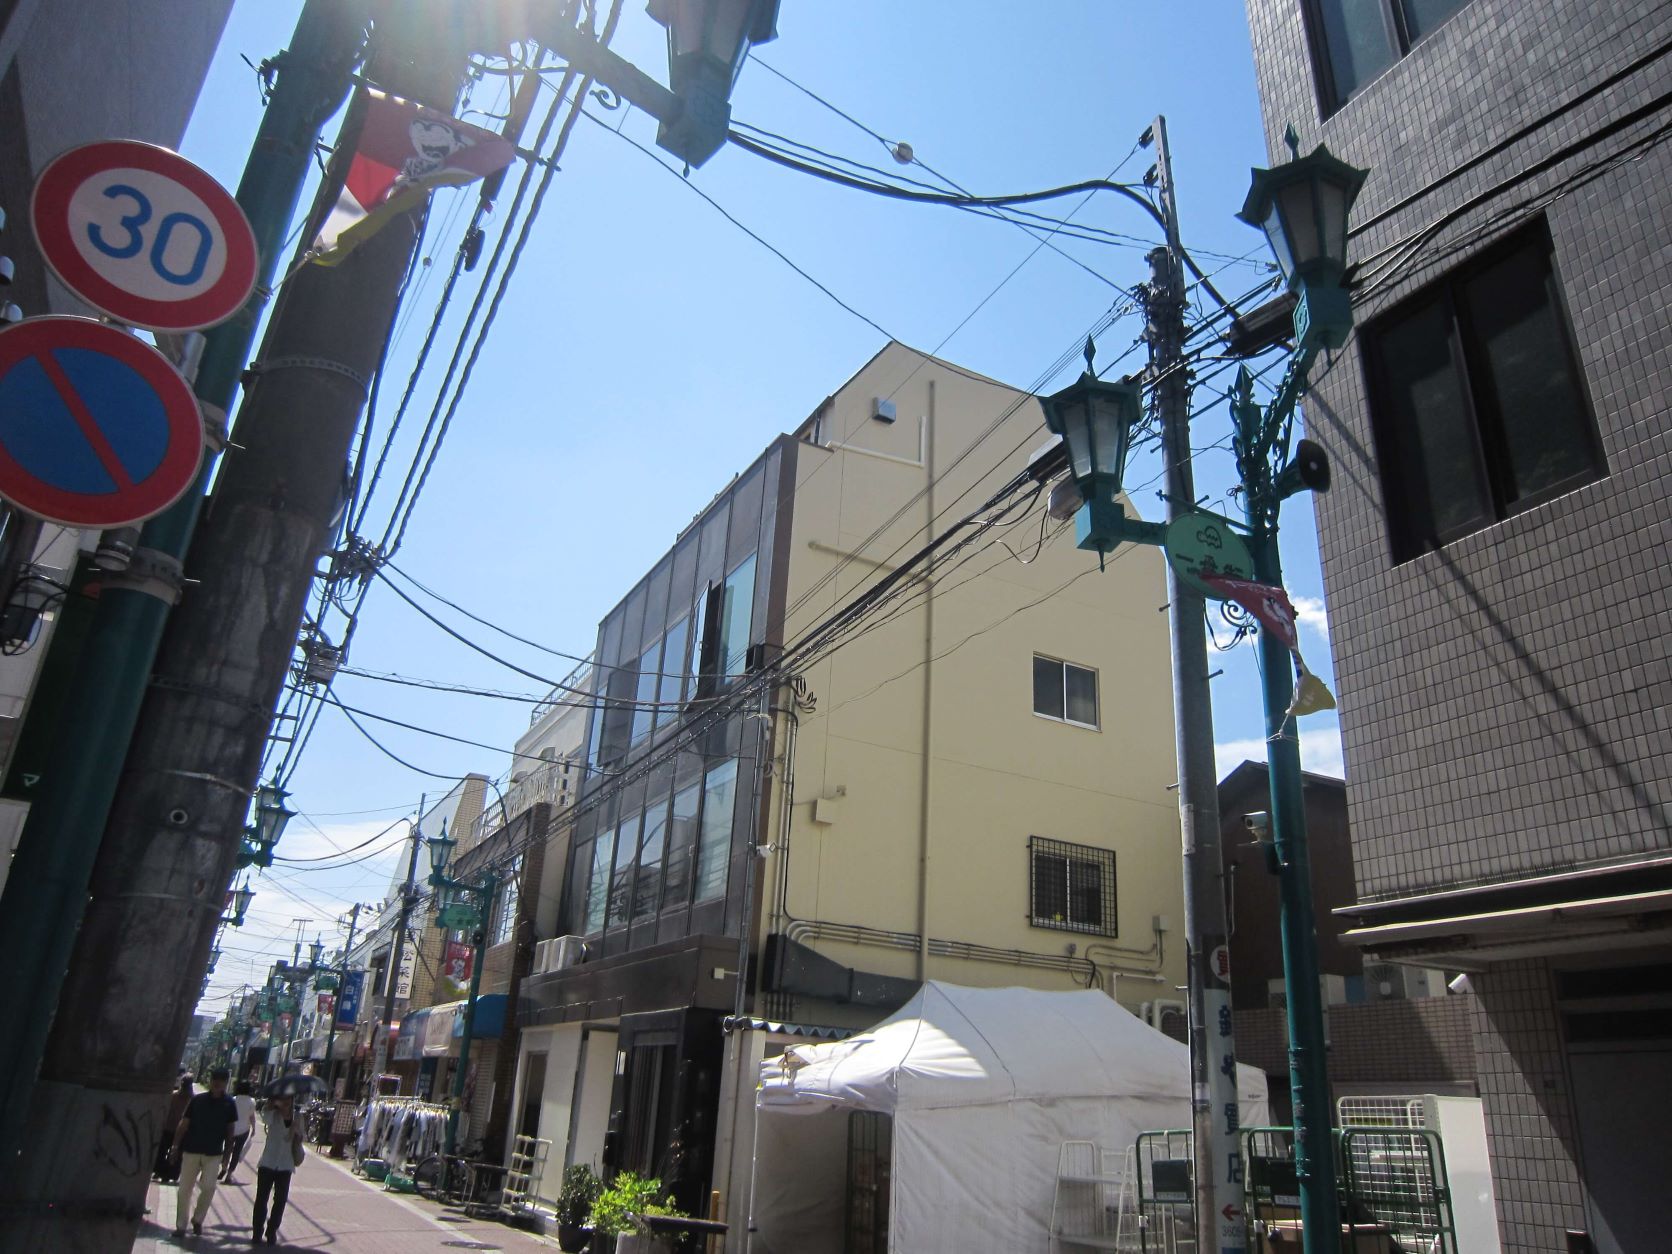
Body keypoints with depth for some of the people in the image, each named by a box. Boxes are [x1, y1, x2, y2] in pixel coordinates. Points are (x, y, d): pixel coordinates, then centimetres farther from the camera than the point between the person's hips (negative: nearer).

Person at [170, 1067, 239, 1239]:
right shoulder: (197, 1100, -3)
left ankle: (197, 1219, 14)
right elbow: (184, 1125, 2)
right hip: (191, 1150, 0)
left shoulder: (229, 1104, -1)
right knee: (185, 1189, 4)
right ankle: (181, 1225, 16)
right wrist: (176, 1146, -3)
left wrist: (227, 1153, 3)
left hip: (214, 1154, 0)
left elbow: (230, 1129, 5)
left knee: (208, 1188, -8)